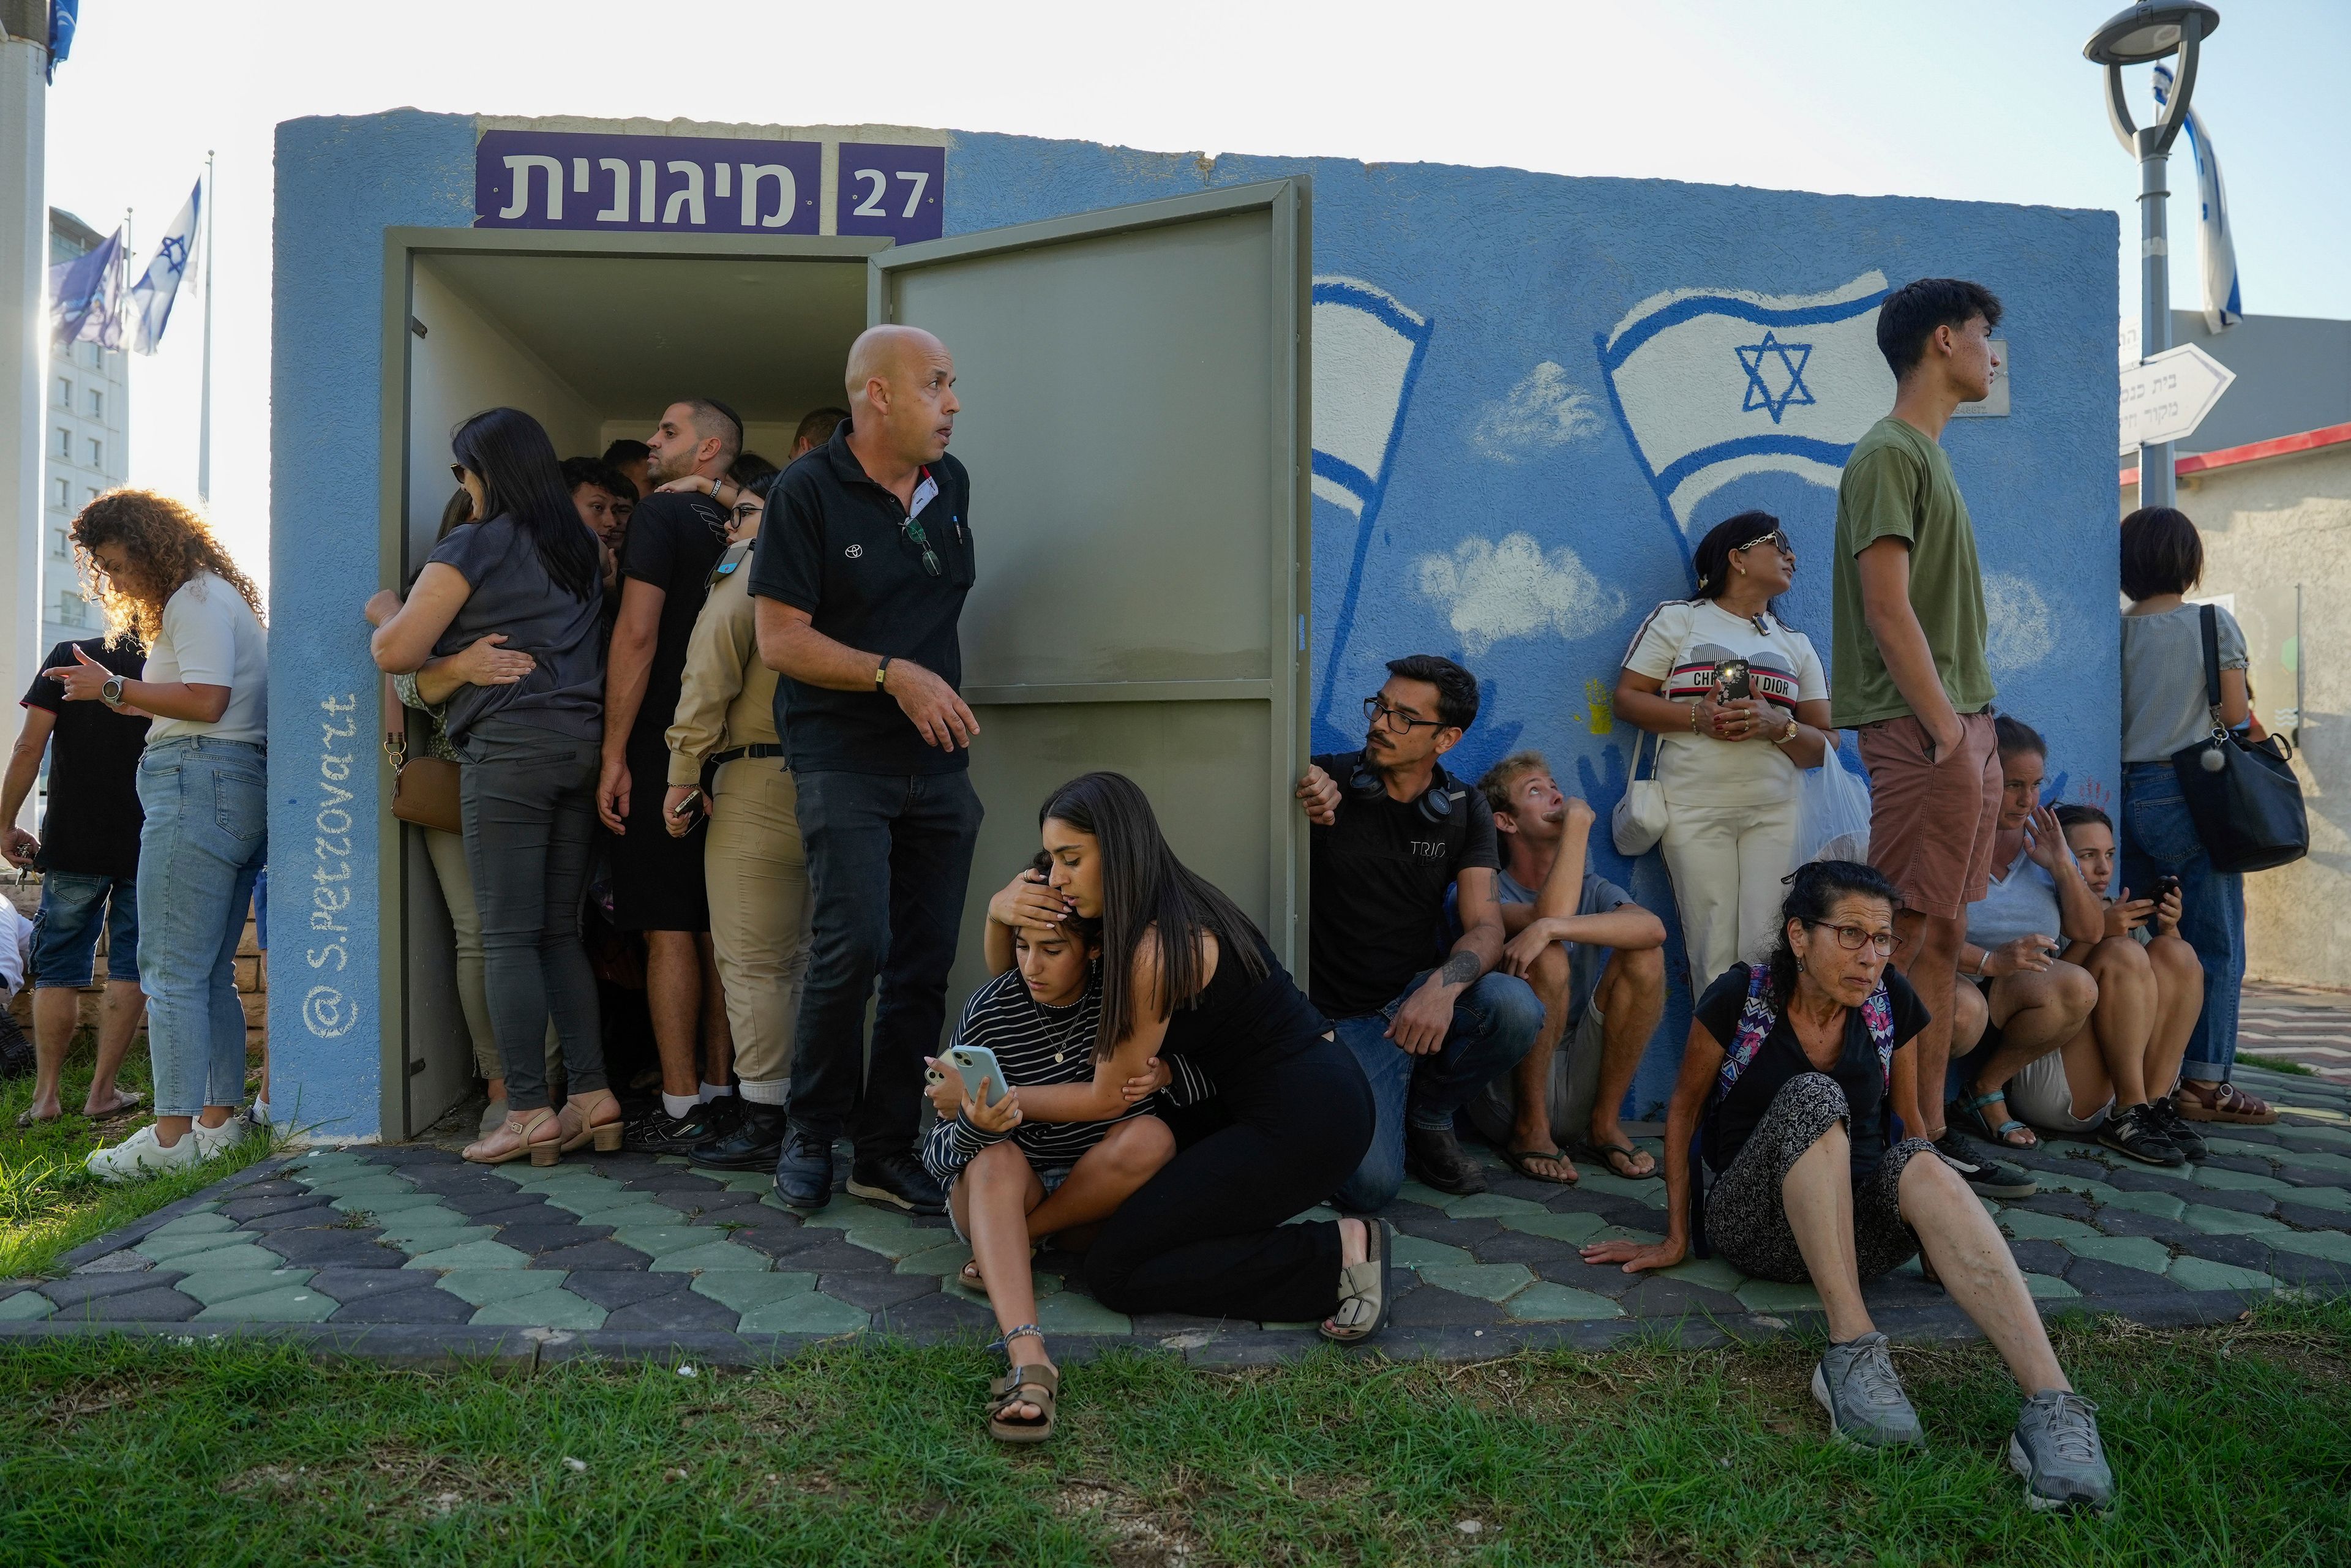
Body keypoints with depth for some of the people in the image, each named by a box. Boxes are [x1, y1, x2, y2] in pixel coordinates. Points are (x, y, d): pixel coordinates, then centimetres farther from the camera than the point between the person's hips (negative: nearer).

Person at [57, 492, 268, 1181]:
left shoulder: (195, 598, -4)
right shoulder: (220, 598, 26)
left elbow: (207, 699, -15)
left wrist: (114, 687, -8)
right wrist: (119, 699, 15)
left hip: (199, 786, -10)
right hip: (242, 787, 11)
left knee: (171, 968, -10)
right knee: (210, 973, 9)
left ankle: (173, 1135, -10)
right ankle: (219, 1119, 11)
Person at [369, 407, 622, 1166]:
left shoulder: (472, 547, -4)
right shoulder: (579, 549, 17)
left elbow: (397, 652, -5)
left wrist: (385, 610, 13)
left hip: (509, 748, -7)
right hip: (583, 743, 7)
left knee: (508, 939, -4)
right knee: (560, 933, 10)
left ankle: (529, 1115, -4)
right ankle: (593, 1098, 8)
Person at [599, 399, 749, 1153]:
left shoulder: (663, 511, -7)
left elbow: (637, 634, -14)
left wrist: (615, 756, -14)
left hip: (664, 749, -7)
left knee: (668, 929, -4)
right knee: (716, 928, 10)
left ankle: (681, 1106, -1)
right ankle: (720, 1091, 16)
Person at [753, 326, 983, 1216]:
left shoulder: (951, 485, 12)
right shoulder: (809, 492, -6)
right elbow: (780, 640, -10)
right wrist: (893, 674, -17)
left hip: (940, 764, 6)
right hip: (844, 761, -6)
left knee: (925, 963, 4)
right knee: (855, 945, -15)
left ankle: (886, 1151, 15)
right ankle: (811, 1133, 7)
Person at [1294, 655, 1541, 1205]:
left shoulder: (1463, 810, 2)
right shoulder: (1327, 782, -6)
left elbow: (1485, 927, -8)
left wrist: (1443, 985, -29)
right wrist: (1302, 799, -31)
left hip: (1421, 994, 3)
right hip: (1344, 1015, -3)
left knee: (1515, 1009, -30)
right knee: (1370, 1186, -22)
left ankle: (1428, 1116, 1)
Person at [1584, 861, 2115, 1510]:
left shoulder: (1893, 1002, 0)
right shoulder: (1739, 997, -9)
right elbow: (1684, 1111, 0)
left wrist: (1939, 1229, 2)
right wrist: (1675, 1239, 0)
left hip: (1859, 1226, 3)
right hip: (1752, 1223, -2)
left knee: (1922, 1166, -32)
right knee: (1812, 1096, -32)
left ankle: (2053, 1406, -47)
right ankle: (1852, 1351, -40)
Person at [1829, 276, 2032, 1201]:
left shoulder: (1926, 455, 21)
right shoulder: (1889, 453, -8)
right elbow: (1888, 610, -17)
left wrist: (1976, 730, 14)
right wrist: (1946, 728, -16)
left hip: (1960, 732, 10)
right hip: (1924, 736, -10)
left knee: (1943, 939, 11)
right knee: (1906, 944, -6)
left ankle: (1933, 1131, 18)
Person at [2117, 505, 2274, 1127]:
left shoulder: (2116, 633, 3)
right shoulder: (2215, 625, -4)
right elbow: (2236, 712, -4)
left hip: (2126, 792, 4)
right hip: (2191, 795, -3)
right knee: (2216, 942, 3)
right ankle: (2205, 1082, 3)